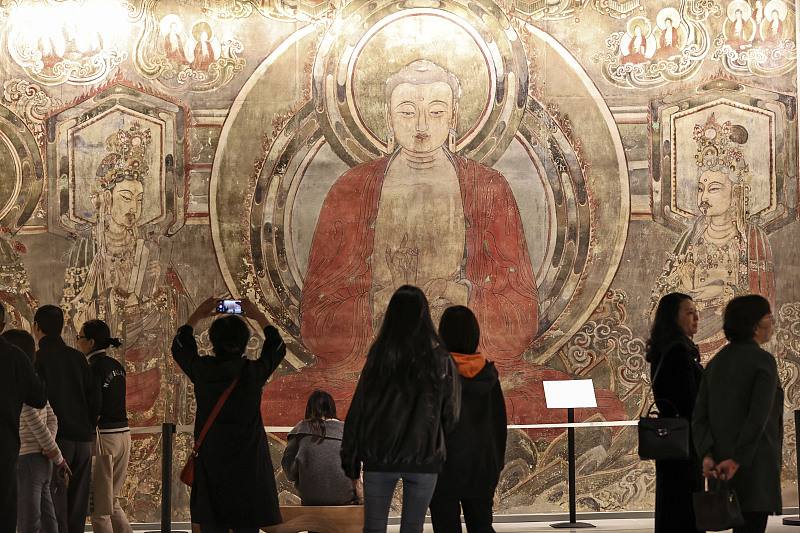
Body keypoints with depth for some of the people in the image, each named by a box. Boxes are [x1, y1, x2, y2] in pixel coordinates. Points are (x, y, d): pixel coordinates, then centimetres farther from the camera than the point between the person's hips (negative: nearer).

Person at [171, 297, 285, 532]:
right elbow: (277, 348, 14)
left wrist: (196, 317, 25)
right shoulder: (253, 372, -8)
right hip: (249, 466, -1)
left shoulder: (203, 370, -6)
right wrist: (259, 317, 23)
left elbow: (179, 348, 16)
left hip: (210, 462, 1)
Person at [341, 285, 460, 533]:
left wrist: (350, 463, 3)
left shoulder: (380, 358, -7)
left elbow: (358, 410, -5)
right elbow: (451, 414, -1)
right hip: (424, 459, 1)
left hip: (380, 459, 0)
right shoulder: (442, 360, -5)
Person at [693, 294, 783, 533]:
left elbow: (699, 417, 2)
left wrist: (708, 455, -7)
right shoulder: (763, 361, -11)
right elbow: (758, 415, -21)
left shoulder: (717, 362, 11)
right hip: (753, 466, -8)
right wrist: (737, 459, -19)